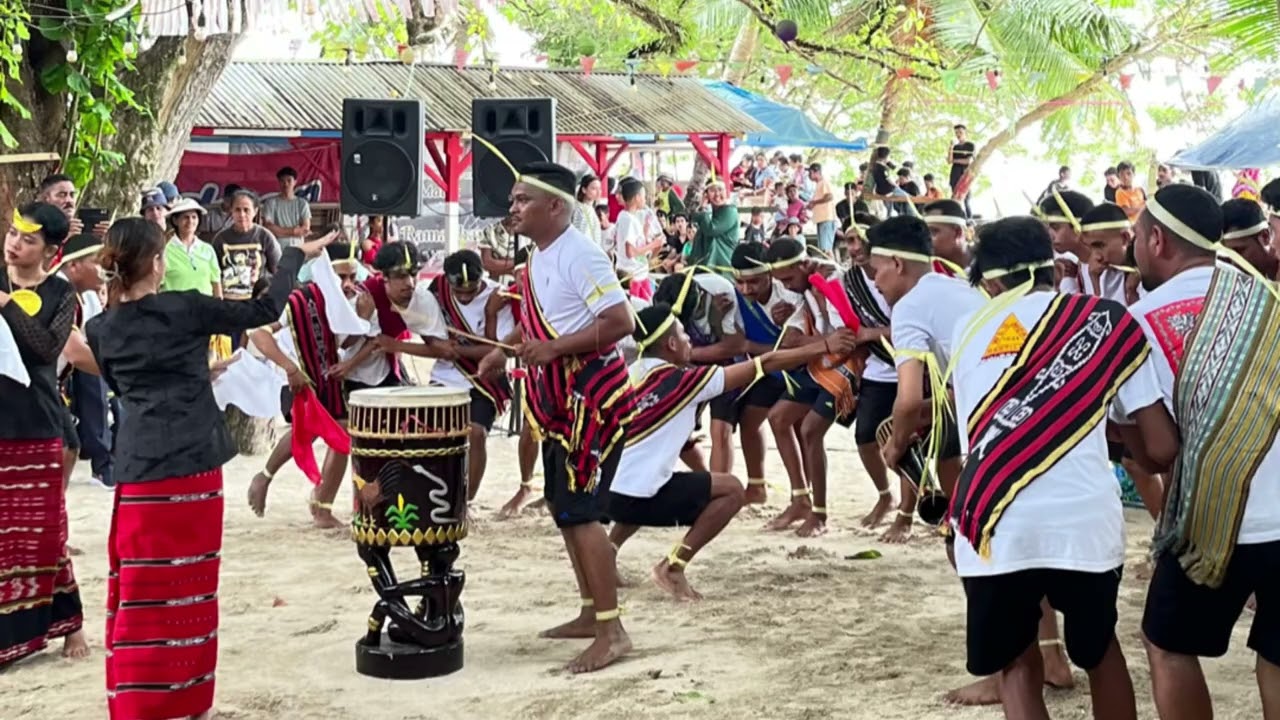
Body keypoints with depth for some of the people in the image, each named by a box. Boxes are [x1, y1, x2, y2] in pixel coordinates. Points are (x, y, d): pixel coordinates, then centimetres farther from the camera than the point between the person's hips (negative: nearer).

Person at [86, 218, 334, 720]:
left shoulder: (101, 329, 5)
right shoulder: (185, 309, -7)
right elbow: (265, 311, 2)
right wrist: (297, 255, 15)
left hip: (137, 468, 3)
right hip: (190, 464, -3)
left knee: (140, 591, 7)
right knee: (187, 589, 6)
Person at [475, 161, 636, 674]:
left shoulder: (579, 255, -19)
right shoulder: (538, 258, 11)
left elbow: (621, 323, -25)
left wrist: (553, 348, -26)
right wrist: (506, 348, 12)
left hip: (593, 396, -10)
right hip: (560, 400, 10)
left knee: (579, 509, -12)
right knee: (561, 503, 15)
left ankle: (612, 632, -9)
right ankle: (591, 613, 26)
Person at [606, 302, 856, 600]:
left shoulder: (632, 373, 9)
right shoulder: (682, 381, -9)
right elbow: (764, 364, -3)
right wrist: (823, 347, 6)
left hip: (606, 489, 8)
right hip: (635, 495, -8)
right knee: (731, 491, 5)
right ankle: (673, 567, 0)